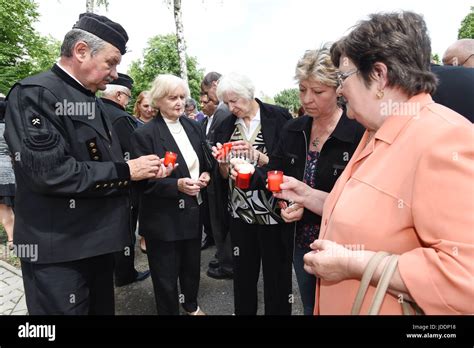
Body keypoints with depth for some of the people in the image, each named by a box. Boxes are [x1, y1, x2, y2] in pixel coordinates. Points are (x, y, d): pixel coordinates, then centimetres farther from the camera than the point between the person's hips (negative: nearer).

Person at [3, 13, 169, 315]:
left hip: (99, 240, 8)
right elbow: (49, 172, -26)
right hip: (59, 249, -8)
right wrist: (125, 170, -19)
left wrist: (142, 170, -1)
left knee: (103, 309, 23)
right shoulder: (34, 93, -15)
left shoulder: (93, 102, 11)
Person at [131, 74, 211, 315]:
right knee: (166, 277, 12)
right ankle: (169, 311, 38)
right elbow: (144, 181, -15)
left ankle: (191, 305, 48)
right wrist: (177, 185, -27)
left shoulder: (193, 127, 5)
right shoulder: (144, 134, -13)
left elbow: (203, 162, 15)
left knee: (192, 267, 22)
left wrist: (205, 175, -7)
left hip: (193, 212, 6)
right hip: (163, 219, -5)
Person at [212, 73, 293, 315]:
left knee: (277, 274, 8)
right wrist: (222, 160, -12)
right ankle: (243, 311, 38)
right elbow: (226, 175, 9)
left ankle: (278, 310, 33)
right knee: (243, 272, 15)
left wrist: (256, 155, -21)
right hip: (240, 212, 4)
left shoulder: (278, 117, -7)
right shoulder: (226, 126, 6)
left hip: (274, 212, -3)